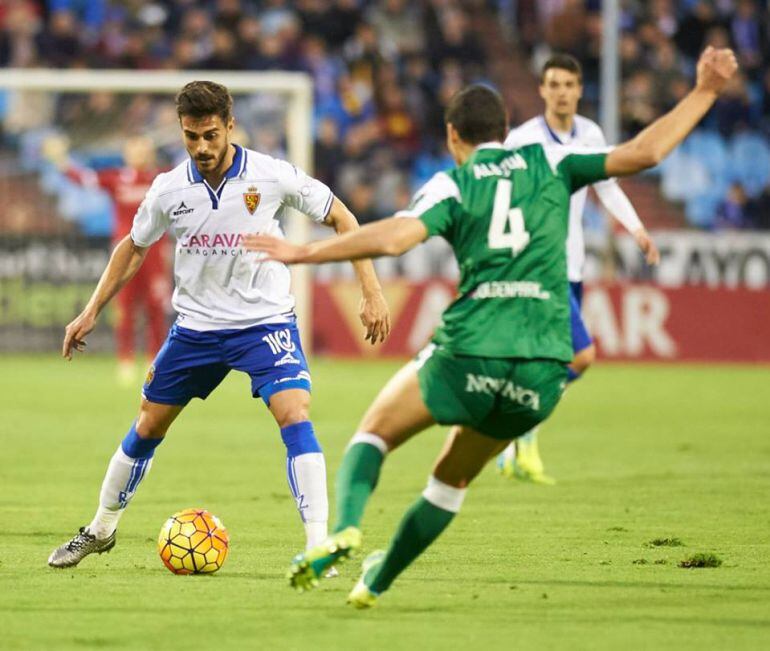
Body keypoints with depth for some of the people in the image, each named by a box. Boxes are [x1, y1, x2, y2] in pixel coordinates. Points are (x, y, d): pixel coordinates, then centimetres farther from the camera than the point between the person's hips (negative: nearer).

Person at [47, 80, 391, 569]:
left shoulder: (272, 176, -16)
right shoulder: (169, 190, -7)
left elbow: (340, 218, -4)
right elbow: (134, 247, 12)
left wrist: (372, 292, -10)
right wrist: (92, 312, 9)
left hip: (266, 322, -3)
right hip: (196, 324, 3)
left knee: (295, 418, -23)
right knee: (147, 427, 11)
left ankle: (319, 544, -21)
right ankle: (101, 530, 31)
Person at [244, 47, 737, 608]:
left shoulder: (451, 184, 6)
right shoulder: (548, 164, 14)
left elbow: (393, 237, -12)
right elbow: (643, 152, 7)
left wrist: (303, 252, -10)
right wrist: (705, 92, 14)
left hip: (471, 352, -3)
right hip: (544, 366, 3)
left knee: (374, 433, 18)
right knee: (452, 479, 25)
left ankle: (344, 529, -10)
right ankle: (375, 583, 32)